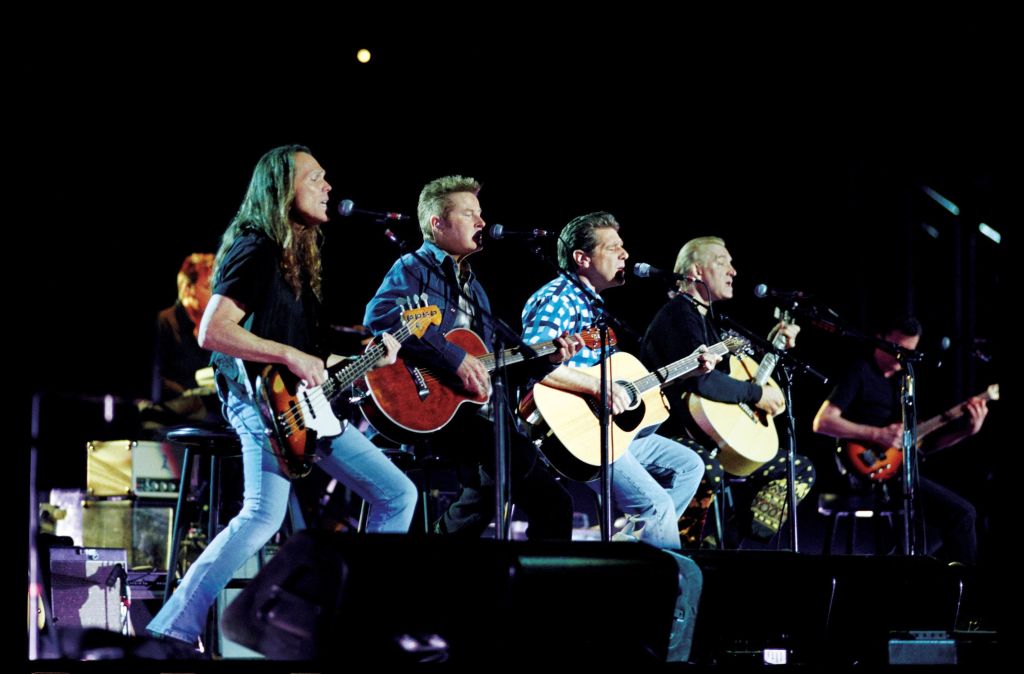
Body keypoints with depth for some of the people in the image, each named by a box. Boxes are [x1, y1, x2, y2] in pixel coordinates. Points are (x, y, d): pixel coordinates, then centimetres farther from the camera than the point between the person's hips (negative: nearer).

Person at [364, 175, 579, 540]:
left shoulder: (472, 286, 24)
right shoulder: (413, 269, -1)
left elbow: (494, 361, 27)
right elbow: (379, 315, -23)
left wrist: (544, 358, 12)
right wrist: (454, 357, -25)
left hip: (470, 407, 9)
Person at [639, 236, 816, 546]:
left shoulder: (706, 320, 21)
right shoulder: (679, 315, -11)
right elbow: (700, 379, -26)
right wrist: (757, 394, -16)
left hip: (714, 441, 10)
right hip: (675, 439, -10)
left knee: (801, 469, 8)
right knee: (707, 471, -43)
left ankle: (742, 541, -5)